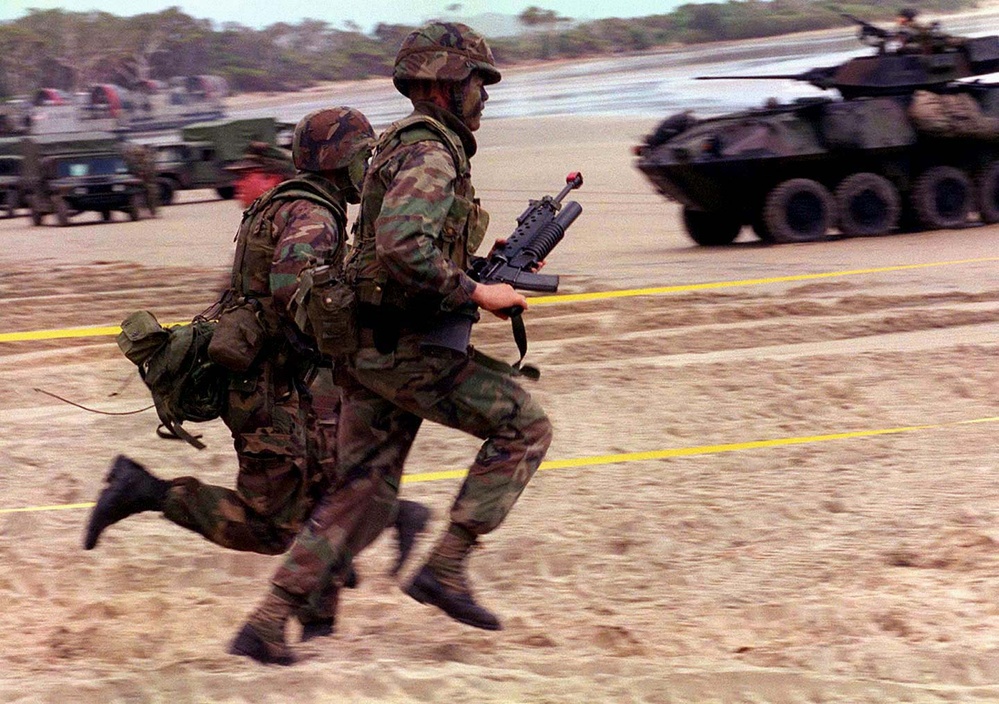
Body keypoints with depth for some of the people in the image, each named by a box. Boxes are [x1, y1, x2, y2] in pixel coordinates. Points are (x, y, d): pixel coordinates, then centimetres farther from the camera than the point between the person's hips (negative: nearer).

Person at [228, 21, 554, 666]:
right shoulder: (429, 154, -14)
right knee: (525, 427, -2)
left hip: (371, 347, 10)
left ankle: (266, 625, 4)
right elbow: (401, 247, -30)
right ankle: (447, 567, -3)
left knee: (361, 498, 9)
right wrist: (476, 293, -21)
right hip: (406, 349, -10)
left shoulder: (409, 149, 20)